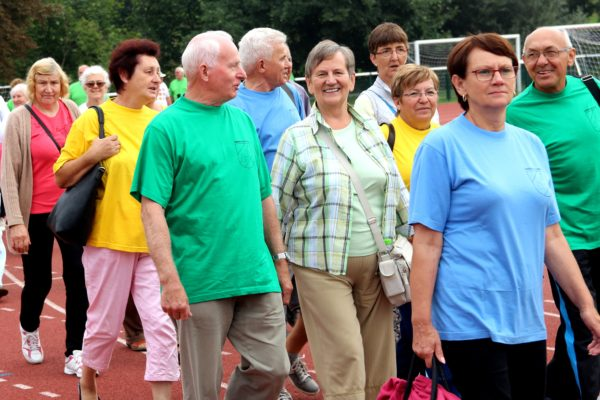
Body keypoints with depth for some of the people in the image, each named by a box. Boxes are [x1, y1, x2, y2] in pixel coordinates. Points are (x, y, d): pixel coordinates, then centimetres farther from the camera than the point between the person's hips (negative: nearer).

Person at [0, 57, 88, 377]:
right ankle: (29, 329, 42)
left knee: (78, 278, -2)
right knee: (39, 280, 10)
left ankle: (75, 353, 6)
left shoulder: (72, 111, 1)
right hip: (37, 213, -2)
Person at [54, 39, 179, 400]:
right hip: (109, 239, -3)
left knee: (163, 325, -5)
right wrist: (92, 155, -15)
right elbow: (62, 178, 0)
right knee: (104, 325, 10)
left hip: (155, 243, 3)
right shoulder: (94, 119, -4)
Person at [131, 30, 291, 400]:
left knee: (273, 369, 4)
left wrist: (280, 260, 16)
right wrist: (170, 281, -19)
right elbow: (153, 208, -12)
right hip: (201, 284, -5)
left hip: (258, 277, 5)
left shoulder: (243, 120, 11)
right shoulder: (167, 128, -7)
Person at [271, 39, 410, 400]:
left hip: (375, 263, 4)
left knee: (379, 364, 7)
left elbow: (399, 193, 16)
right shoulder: (297, 137, -1)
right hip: (323, 266, -4)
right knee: (345, 362, -10)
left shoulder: (372, 130, 11)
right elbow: (276, 205, 1)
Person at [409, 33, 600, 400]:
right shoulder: (441, 146, -7)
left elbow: (551, 235, 14)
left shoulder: (531, 145, 10)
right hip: (470, 323, -6)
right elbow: (427, 242, -9)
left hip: (528, 321, 6)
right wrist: (422, 323, -12)